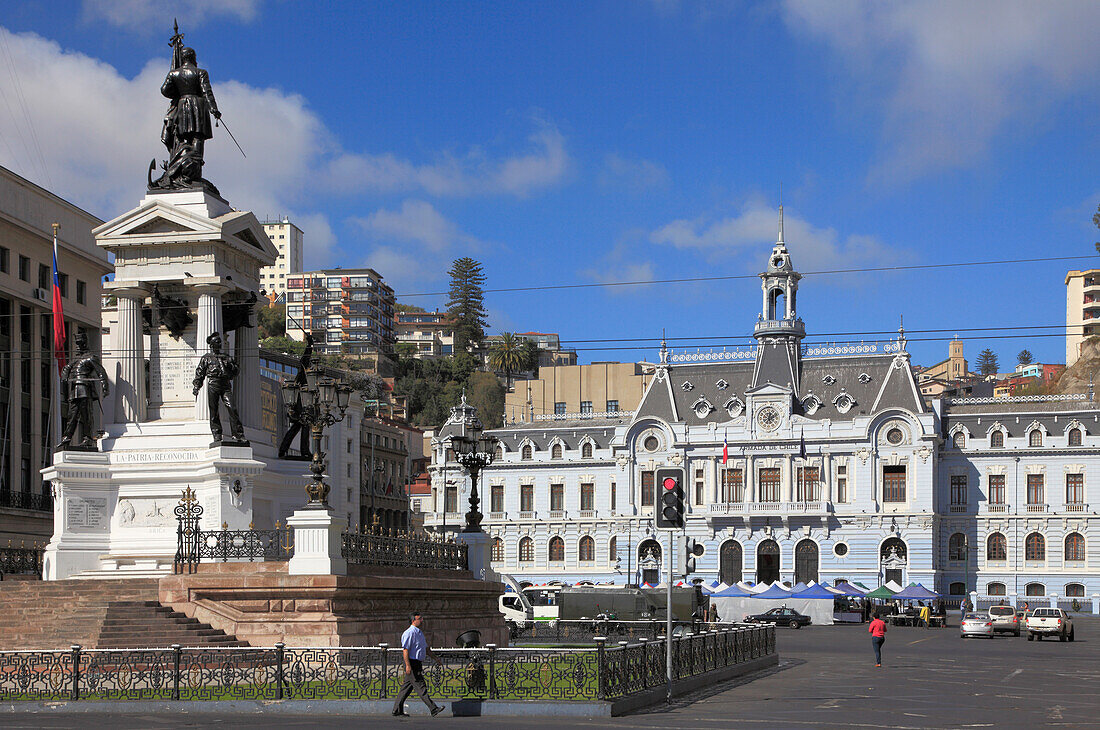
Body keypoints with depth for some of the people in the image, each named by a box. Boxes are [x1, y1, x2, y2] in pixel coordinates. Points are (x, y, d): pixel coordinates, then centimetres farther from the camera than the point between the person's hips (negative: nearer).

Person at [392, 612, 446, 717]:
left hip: (418, 664, 10)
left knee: (407, 687, 11)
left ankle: (397, 710, 16)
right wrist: (408, 665, -24)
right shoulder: (409, 633, -13)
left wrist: (436, 658, 22)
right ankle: (433, 709, -11)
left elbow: (426, 649, 27)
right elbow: (405, 650, -18)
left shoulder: (419, 633, 18)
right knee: (421, 687, -8)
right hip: (412, 663, -10)